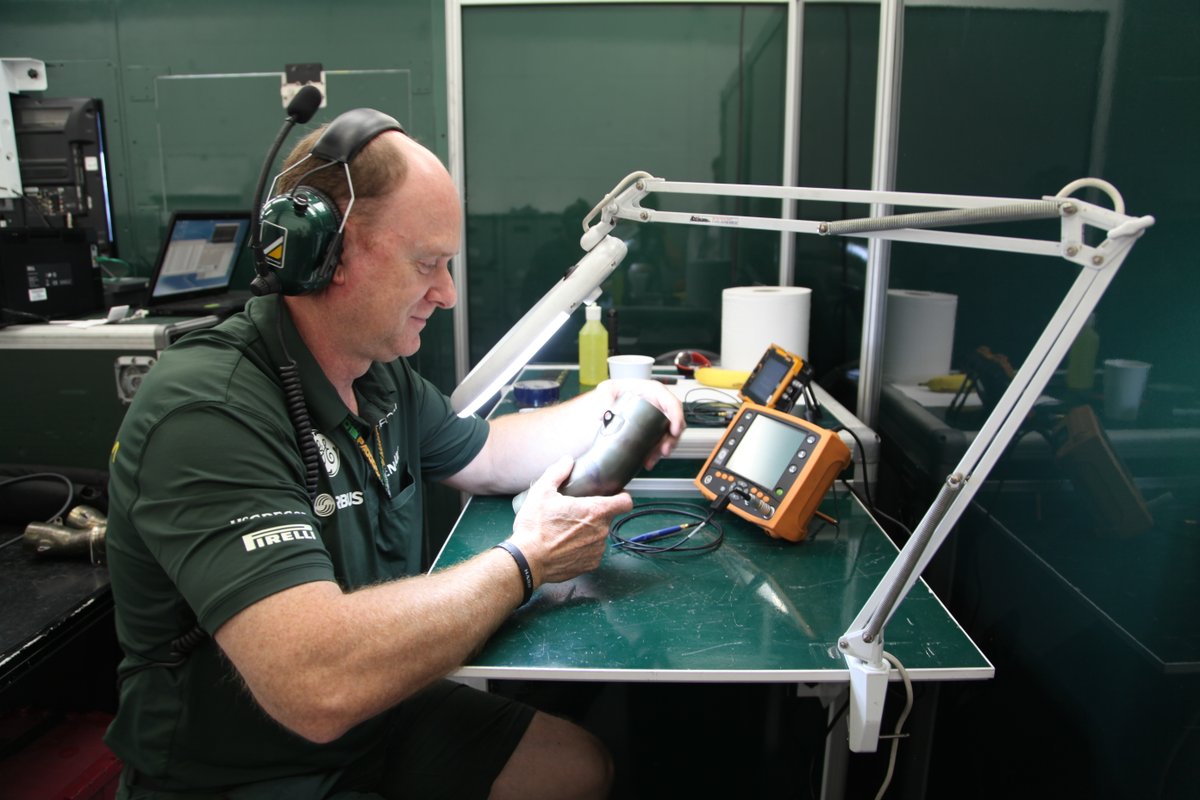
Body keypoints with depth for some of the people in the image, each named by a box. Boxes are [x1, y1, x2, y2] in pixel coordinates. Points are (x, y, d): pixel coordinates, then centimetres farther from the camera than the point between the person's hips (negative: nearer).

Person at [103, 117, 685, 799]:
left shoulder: (382, 372, -2)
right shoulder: (210, 414, -30)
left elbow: (483, 457, 16)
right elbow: (321, 687, -39)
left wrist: (610, 403, 1)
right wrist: (524, 562, -26)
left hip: (375, 716, 8)